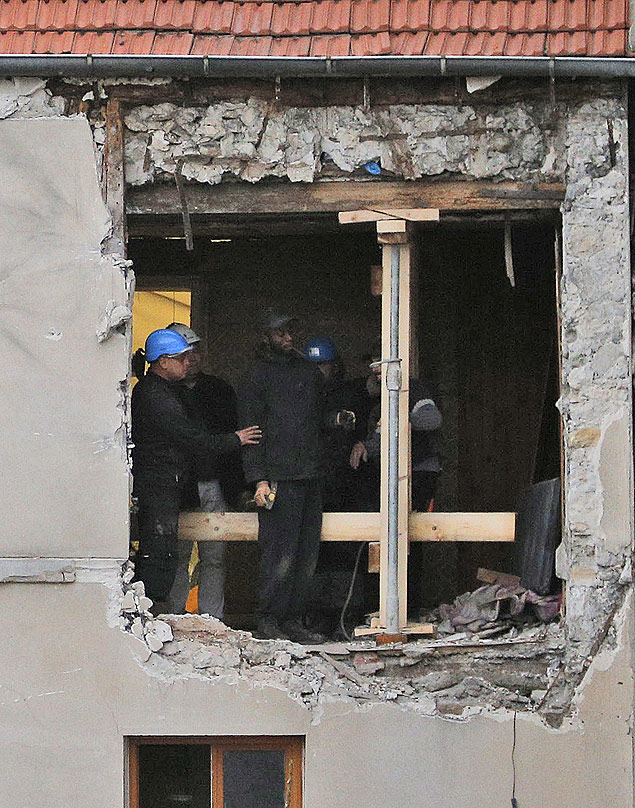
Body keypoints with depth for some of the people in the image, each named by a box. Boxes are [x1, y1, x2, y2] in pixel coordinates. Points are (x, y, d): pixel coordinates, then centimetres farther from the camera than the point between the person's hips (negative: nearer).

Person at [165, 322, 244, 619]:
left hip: (216, 486, 4)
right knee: (178, 556, -2)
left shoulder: (220, 389, 14)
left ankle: (212, 619, 8)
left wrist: (235, 483, 5)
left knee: (214, 558, 4)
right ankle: (175, 617, 5)